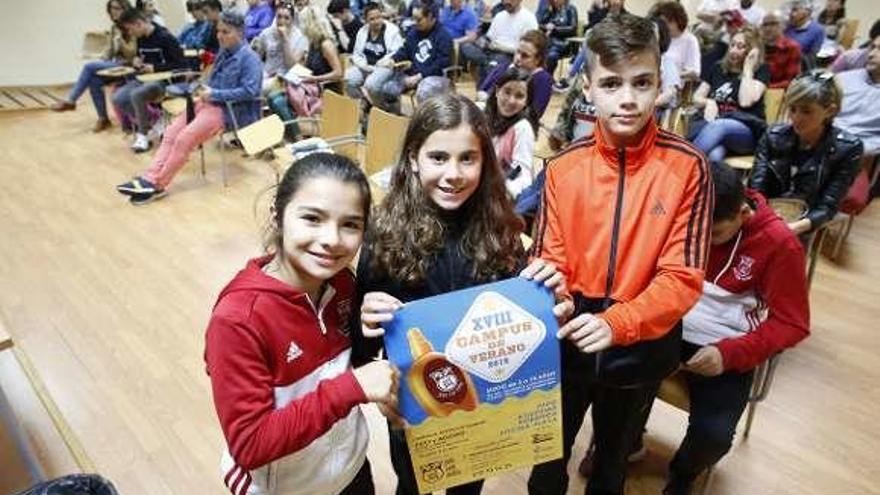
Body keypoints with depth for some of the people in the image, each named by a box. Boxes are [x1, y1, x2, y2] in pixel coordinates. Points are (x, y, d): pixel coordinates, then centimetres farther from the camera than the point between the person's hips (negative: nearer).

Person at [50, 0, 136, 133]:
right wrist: (100, 61, 2)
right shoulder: (114, 27, 15)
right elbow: (111, 50, 20)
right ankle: (103, 118, -10)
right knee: (94, 81, -21)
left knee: (89, 67, -24)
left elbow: (131, 54, -14)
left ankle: (70, 100, -12)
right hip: (115, 65, 7)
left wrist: (120, 38, -25)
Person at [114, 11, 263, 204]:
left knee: (184, 139, -20)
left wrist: (215, 94, -20)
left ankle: (156, 185, -11)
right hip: (210, 102, 9)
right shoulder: (224, 53, 15)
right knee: (171, 132, -7)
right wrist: (206, 90, 3)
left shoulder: (249, 58, -12)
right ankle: (150, 177, -11)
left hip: (229, 110, -9)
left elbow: (250, 91, -21)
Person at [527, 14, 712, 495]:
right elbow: (550, 261, -6)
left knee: (614, 455, 27)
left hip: (642, 346, 0)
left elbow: (683, 277, -17)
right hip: (568, 341, 1)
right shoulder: (564, 166, -9)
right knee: (549, 456, 23)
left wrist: (616, 324, -31)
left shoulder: (688, 167, -14)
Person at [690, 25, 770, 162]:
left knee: (718, 126, -41)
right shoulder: (718, 68, 22)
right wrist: (709, 102, -3)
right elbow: (696, 98, 19)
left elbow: (746, 101, -8)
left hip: (746, 130, -3)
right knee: (713, 156, -37)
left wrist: (747, 69, -1)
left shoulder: (760, 70, 10)